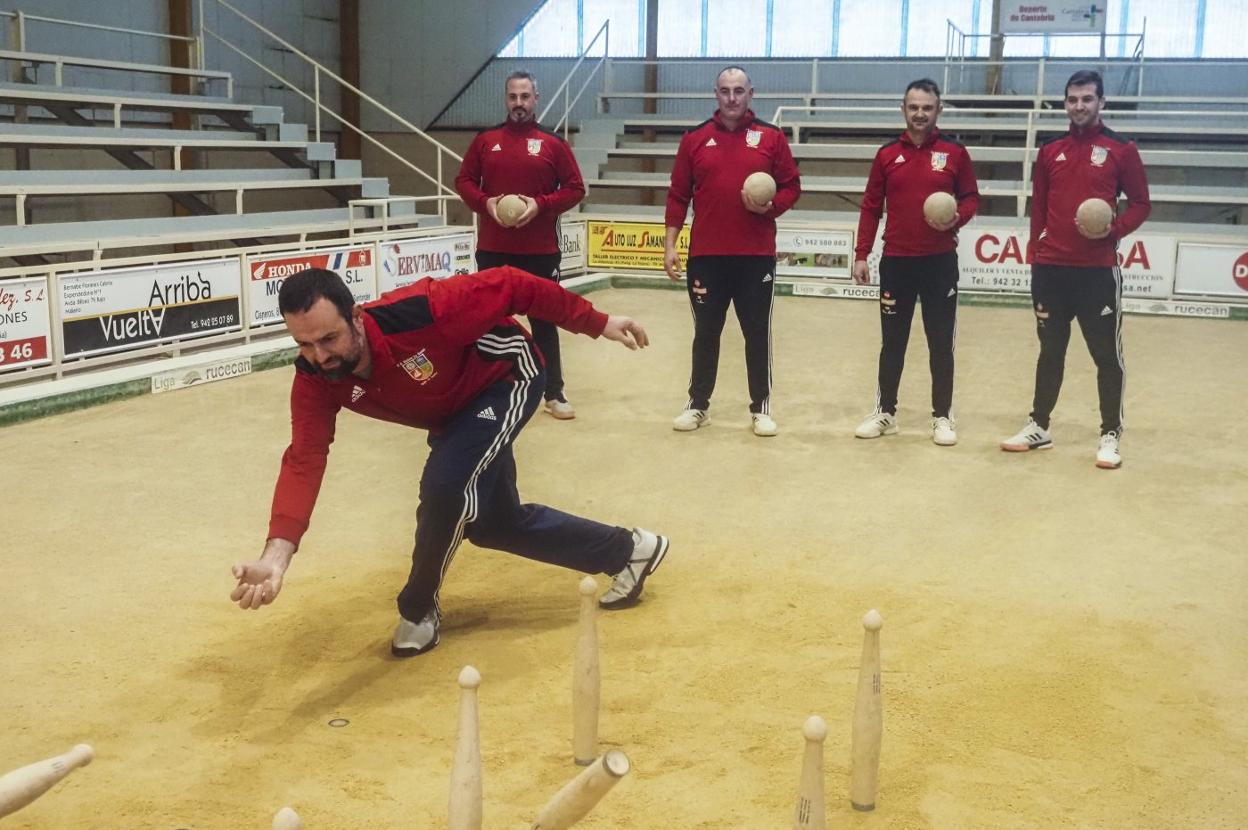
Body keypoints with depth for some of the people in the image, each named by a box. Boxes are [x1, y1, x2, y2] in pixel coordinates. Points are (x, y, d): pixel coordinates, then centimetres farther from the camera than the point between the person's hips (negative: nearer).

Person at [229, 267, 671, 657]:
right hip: (452, 413, 7)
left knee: (444, 485, -27)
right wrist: (276, 556, -47)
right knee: (493, 524, 15)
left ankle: (418, 608, 1)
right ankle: (628, 550, 34)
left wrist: (598, 323, -21)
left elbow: (508, 286, -30)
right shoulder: (315, 379, -25)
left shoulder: (417, 312, -41)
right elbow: (304, 461, -31)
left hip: (507, 375, -7)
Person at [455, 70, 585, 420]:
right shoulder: (485, 140, 6)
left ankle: (554, 393, 12)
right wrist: (485, 202, -11)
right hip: (492, 248, 2)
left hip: (540, 250, -2)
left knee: (544, 320, 5)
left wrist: (540, 204, -15)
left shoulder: (553, 144, 0)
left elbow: (575, 189, 0)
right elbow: (463, 180, 8)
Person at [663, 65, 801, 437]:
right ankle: (698, 405, 20)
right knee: (705, 332, 9)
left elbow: (791, 186, 7)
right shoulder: (695, 138, 4)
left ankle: (761, 407, 17)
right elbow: (678, 195, 5)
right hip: (706, 254, 1)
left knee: (757, 332, 6)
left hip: (756, 255, -1)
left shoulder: (772, 137, 2)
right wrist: (670, 244, 0)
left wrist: (770, 207, -14)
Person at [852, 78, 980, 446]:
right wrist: (861, 255, 1)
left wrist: (957, 218, -15)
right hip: (896, 261, 1)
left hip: (940, 262, -1)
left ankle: (942, 416, 14)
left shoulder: (955, 153, 1)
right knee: (892, 341, 9)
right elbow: (871, 207, 6)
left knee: (941, 342, 5)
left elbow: (971, 198, 7)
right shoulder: (887, 154, 5)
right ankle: (885, 412, 19)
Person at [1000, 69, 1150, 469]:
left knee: (1107, 354, 2)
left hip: (1098, 270, -3)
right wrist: (1036, 254, 6)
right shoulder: (1049, 151, 9)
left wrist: (1113, 230, -16)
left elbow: (1141, 204, 1)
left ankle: (1111, 435, 11)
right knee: (1050, 351, 13)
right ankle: (1039, 426, 24)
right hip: (1050, 270, 3)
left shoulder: (1121, 149, -1)